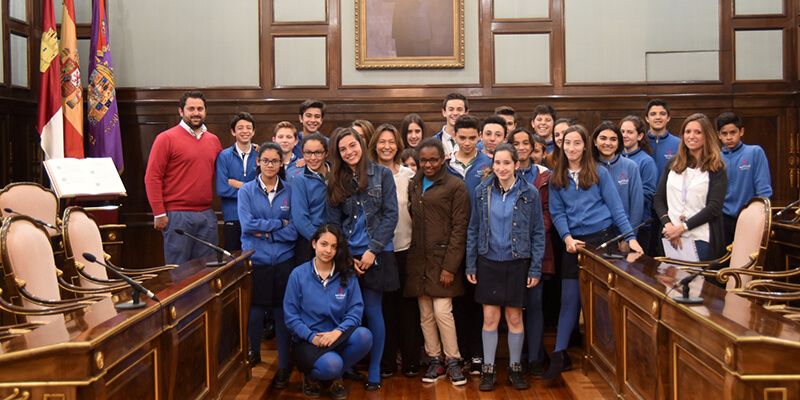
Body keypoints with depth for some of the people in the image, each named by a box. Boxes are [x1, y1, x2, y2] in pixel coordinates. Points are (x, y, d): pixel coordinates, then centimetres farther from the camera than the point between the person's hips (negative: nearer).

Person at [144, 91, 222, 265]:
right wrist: (159, 213, -10)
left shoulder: (214, 140, 13)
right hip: (178, 215, -5)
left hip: (207, 215, 5)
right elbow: (152, 177, -7)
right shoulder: (166, 138, -4)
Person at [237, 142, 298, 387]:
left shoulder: (290, 191, 3)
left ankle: (284, 367, 16)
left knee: (282, 312, 3)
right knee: (255, 311, 6)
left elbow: (294, 230, -4)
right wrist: (279, 223, -9)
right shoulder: (246, 191, 2)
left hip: (284, 261, 0)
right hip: (255, 260, 0)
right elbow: (247, 225, -10)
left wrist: (265, 231, -12)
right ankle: (253, 353, 32)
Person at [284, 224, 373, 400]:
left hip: (338, 338, 3)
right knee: (331, 364, -34)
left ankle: (335, 376, 0)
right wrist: (312, 337, -18)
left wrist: (338, 331, -22)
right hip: (307, 340, -3)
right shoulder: (298, 275, -2)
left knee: (364, 336, -29)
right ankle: (311, 376, 6)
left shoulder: (347, 275, 3)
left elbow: (356, 309, -4)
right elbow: (291, 316, -5)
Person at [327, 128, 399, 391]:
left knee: (372, 311, -2)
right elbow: (334, 222, 7)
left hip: (377, 254, -3)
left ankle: (374, 373, 8)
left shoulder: (382, 174, 1)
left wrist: (372, 250, -10)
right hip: (348, 256, 3)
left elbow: (391, 215, -4)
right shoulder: (336, 182, 9)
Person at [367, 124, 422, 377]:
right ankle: (386, 361, 18)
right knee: (383, 306, 6)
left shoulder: (408, 174, 5)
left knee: (408, 306, 5)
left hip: (405, 247, 1)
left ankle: (411, 360, 18)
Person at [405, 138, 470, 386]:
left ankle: (453, 361, 10)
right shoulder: (413, 185, 11)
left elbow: (459, 229, -9)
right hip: (419, 259, 5)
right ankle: (435, 360, 21)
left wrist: (450, 266, -13)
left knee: (442, 311, -7)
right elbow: (412, 221, 13)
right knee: (425, 314, 8)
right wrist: (412, 258, 4)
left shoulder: (455, 186, -5)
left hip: (442, 258, -5)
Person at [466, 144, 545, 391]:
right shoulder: (482, 192, 0)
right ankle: (488, 369, 16)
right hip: (488, 262, 1)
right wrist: (470, 265, 2)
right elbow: (473, 230, 5)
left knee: (515, 317, 7)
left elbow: (538, 233, -1)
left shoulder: (529, 194, -5)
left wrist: (536, 268, -5)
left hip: (517, 263, -1)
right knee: (490, 317, 4)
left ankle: (515, 368, 23)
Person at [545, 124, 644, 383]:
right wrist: (567, 238, -14)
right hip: (575, 243, 2)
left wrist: (630, 237, -11)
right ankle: (560, 355, 7)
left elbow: (616, 207, -2)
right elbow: (557, 213, 2)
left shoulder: (599, 173, 1)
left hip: (605, 237, -1)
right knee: (570, 299, 2)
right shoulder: (556, 178, 6)